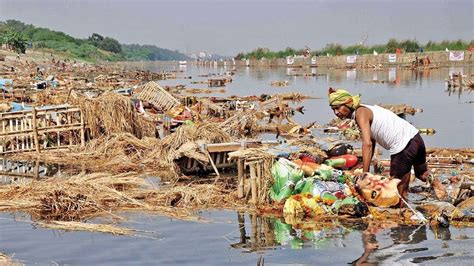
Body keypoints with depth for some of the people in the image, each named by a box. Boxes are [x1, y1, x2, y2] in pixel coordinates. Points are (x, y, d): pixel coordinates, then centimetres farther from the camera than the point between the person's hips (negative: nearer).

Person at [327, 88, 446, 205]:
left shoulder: (360, 113, -10)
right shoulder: (366, 110, 18)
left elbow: (367, 144, -20)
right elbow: (372, 143, 20)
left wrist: (364, 174, -21)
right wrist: (366, 168, 17)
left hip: (402, 146, -10)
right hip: (415, 137, 10)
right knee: (421, 173, 33)